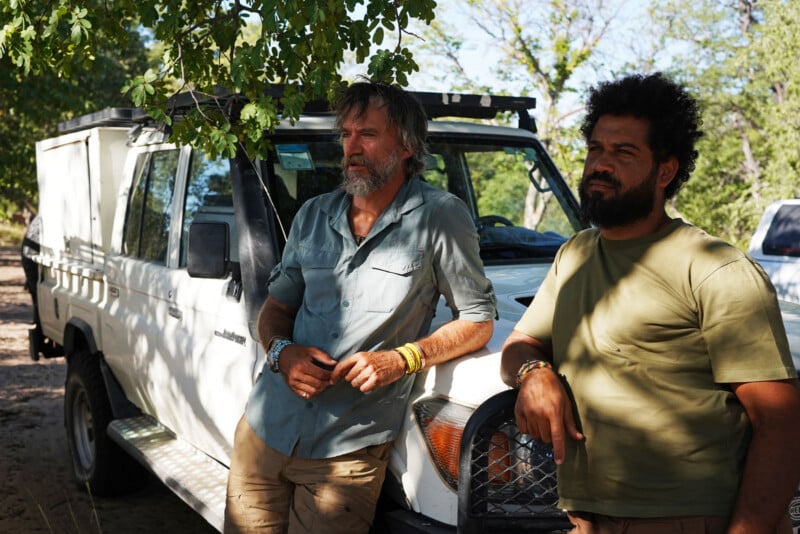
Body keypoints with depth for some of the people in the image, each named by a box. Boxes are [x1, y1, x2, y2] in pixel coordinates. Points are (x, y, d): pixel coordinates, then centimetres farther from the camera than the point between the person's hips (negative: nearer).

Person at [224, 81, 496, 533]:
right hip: (266, 428, 5)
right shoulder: (314, 215, 11)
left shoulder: (439, 216, -5)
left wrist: (401, 359, -16)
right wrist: (281, 352, -6)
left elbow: (478, 321, -2)